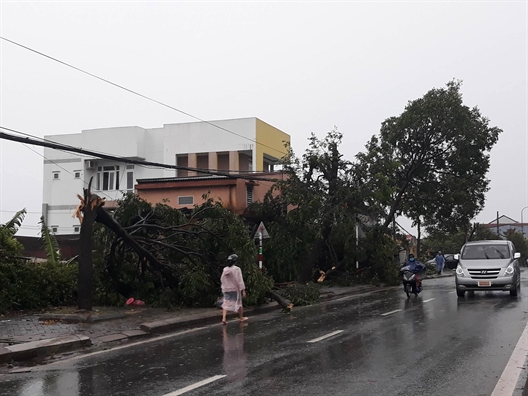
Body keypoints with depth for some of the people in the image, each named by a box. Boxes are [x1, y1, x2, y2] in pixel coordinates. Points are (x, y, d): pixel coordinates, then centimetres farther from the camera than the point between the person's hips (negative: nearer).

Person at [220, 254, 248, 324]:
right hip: (235, 289, -3)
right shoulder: (237, 269, -16)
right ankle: (241, 318, 29)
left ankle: (224, 318, -11)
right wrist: (243, 290, -14)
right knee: (239, 303, 14)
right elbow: (240, 280, -17)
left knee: (226, 304, 5)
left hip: (226, 289, 3)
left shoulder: (225, 269, -1)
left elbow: (222, 280, 9)